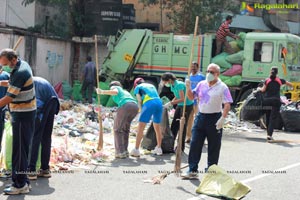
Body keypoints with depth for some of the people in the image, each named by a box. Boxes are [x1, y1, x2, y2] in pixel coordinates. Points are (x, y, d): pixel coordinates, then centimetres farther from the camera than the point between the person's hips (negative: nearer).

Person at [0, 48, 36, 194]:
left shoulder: (20, 72, -23)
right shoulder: (23, 64, 7)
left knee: (19, 148, -6)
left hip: (22, 115, -10)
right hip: (24, 112, 10)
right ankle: (22, 181, 21)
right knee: (22, 147, 14)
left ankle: (20, 184, -2)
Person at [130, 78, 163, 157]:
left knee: (140, 128, -4)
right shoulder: (151, 85, 33)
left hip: (149, 103, -5)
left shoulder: (137, 87, 19)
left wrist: (141, 111, 19)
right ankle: (159, 149, 25)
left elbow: (139, 101, 10)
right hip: (159, 102, 5)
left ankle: (136, 150, -8)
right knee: (157, 127, 19)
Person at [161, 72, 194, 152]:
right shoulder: (172, 86, 3)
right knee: (174, 124, 8)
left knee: (182, 125, -3)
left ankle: (181, 147, 5)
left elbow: (182, 99, -26)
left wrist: (170, 103, -25)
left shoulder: (179, 85, -23)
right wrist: (169, 103, -1)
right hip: (180, 106, 9)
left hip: (187, 105, -9)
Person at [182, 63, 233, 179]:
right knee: (195, 144, 1)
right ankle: (192, 170, 6)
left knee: (213, 147, 5)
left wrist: (222, 119, -22)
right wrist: (188, 88, -3)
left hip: (214, 118, -5)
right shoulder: (201, 84, 9)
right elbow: (191, 97, 16)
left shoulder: (222, 87, -6)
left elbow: (227, 105, -12)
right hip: (201, 116, 5)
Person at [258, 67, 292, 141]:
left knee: (268, 118, 15)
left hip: (267, 100, 2)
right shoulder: (280, 80, 4)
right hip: (276, 101, -2)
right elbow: (290, 84, 14)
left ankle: (268, 133, 22)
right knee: (273, 118, -6)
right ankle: (269, 135, -20)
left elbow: (263, 90, -1)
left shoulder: (267, 81, 3)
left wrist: (259, 88, 20)